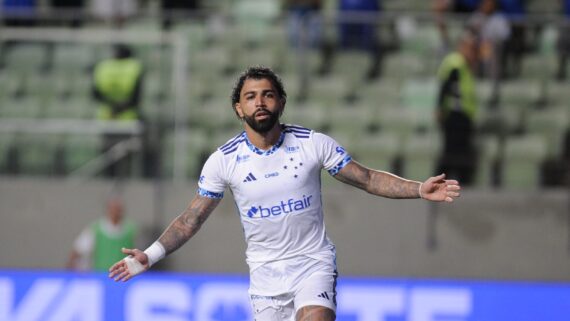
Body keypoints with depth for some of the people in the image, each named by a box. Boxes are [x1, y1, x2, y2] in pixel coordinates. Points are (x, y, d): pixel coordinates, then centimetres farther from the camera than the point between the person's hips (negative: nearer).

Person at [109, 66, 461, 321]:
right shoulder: (223, 161, -5)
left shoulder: (314, 144, -7)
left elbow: (369, 179, 0)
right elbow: (192, 218, 2)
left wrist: (419, 189, -12)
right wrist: (150, 255, -8)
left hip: (314, 263, -1)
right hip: (265, 273, 1)